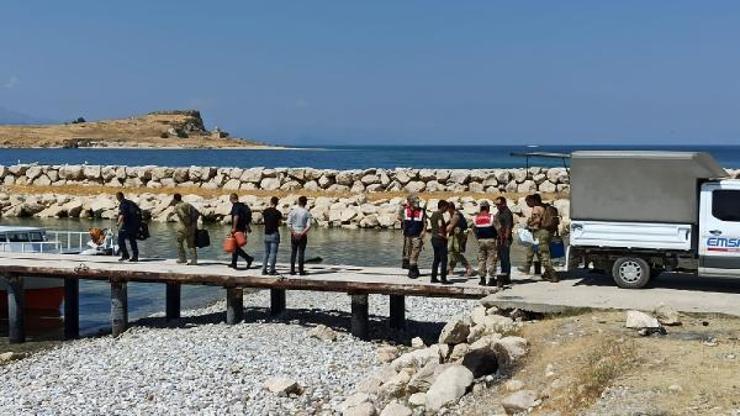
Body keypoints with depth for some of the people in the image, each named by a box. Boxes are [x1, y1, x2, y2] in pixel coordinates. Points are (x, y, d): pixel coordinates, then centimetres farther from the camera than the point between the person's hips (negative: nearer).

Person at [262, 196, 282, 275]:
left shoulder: (265, 212, 3)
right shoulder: (278, 213, -9)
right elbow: (279, 224, -2)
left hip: (266, 234, 5)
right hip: (274, 234, -5)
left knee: (266, 252, 12)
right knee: (273, 253, -3)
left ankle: (264, 269, 9)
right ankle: (271, 269, -7)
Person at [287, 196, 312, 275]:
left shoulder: (293, 211, 0)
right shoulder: (307, 213, -3)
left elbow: (289, 224, -6)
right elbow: (309, 226, -12)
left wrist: (294, 233, -7)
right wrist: (302, 233, -11)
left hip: (294, 235, 1)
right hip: (302, 236, -1)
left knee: (293, 252, 8)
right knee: (301, 253, 2)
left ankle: (292, 270, 7)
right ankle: (301, 270, 2)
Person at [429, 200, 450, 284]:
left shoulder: (433, 214, 14)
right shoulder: (440, 214, -15)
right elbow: (440, 225, -26)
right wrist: (443, 234, -14)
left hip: (434, 238, 9)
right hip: (440, 239, -9)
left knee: (436, 259, 14)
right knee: (443, 259, -3)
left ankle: (433, 278, 14)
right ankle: (443, 278, -3)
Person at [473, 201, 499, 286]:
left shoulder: (476, 218, 4)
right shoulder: (491, 217, -9)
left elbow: (474, 229, 11)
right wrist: (497, 236, 3)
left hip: (480, 241, 4)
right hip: (490, 240, -4)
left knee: (481, 260, 9)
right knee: (491, 260, 0)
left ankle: (482, 279, 10)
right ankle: (491, 279, -1)